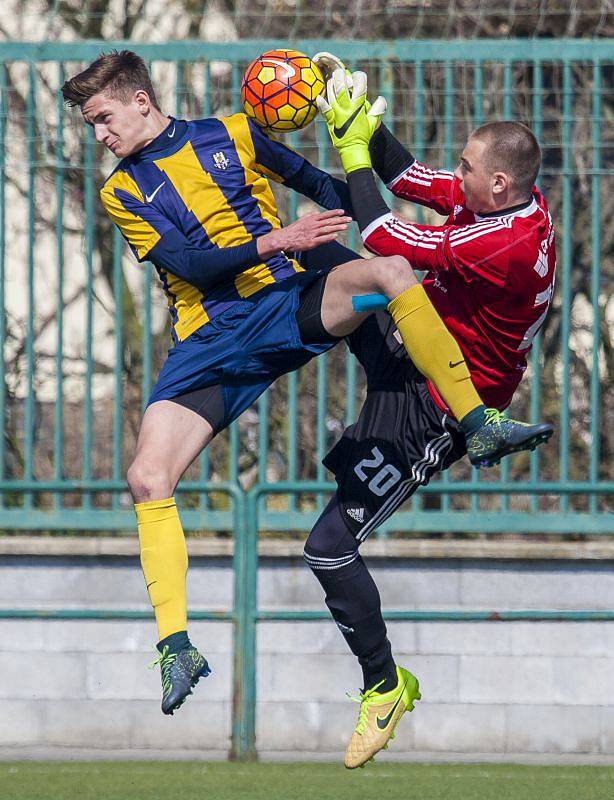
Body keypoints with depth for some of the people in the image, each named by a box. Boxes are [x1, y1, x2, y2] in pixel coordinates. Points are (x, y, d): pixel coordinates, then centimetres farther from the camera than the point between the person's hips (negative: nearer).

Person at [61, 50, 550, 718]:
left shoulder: (230, 135, 9)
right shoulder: (122, 191, 8)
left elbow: (320, 187, 17)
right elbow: (189, 264, -6)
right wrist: (273, 242, -19)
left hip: (289, 302, 0)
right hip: (210, 342, 0)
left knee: (389, 270, -28)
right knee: (147, 478, -19)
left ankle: (477, 425, -22)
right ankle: (176, 647, -14)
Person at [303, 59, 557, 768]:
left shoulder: (509, 244, -35)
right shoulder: (517, 203, -7)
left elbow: (387, 239, -32)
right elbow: (411, 179, 7)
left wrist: (354, 150, -21)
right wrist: (360, 119, -6)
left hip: (429, 411, -9)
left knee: (330, 547, -6)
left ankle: (385, 686, 11)